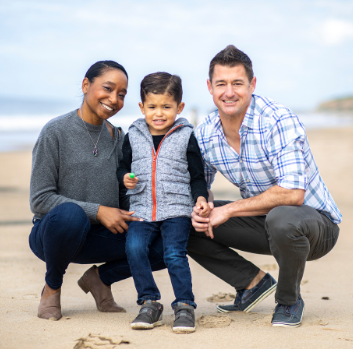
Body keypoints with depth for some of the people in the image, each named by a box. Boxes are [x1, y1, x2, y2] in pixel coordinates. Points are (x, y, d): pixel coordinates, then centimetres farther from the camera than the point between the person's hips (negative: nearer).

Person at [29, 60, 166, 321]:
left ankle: (100, 277, 9)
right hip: (52, 232, -4)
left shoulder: (117, 137, 7)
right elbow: (40, 200, -14)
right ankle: (52, 287, -9)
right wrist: (97, 211, -22)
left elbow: (123, 198, 10)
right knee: (70, 213, -41)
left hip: (98, 238, 4)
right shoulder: (57, 132, -9)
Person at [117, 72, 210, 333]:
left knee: (174, 253, -19)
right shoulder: (133, 136, 9)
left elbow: (197, 176, 8)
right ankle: (150, 304, -8)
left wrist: (201, 198, -9)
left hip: (177, 208, -2)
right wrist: (125, 177, -2)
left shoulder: (186, 137, 4)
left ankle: (184, 306, -6)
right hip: (142, 210, 2)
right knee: (134, 247, -20)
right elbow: (124, 165, 21)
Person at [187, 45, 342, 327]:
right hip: (263, 221, 6)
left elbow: (292, 194, -34)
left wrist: (228, 210, -29)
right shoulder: (205, 134, -5)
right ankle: (254, 282, 6)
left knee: (281, 218, -41)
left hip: (315, 221, -6)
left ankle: (289, 301, -11)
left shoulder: (279, 121, -25)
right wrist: (197, 209, -15)